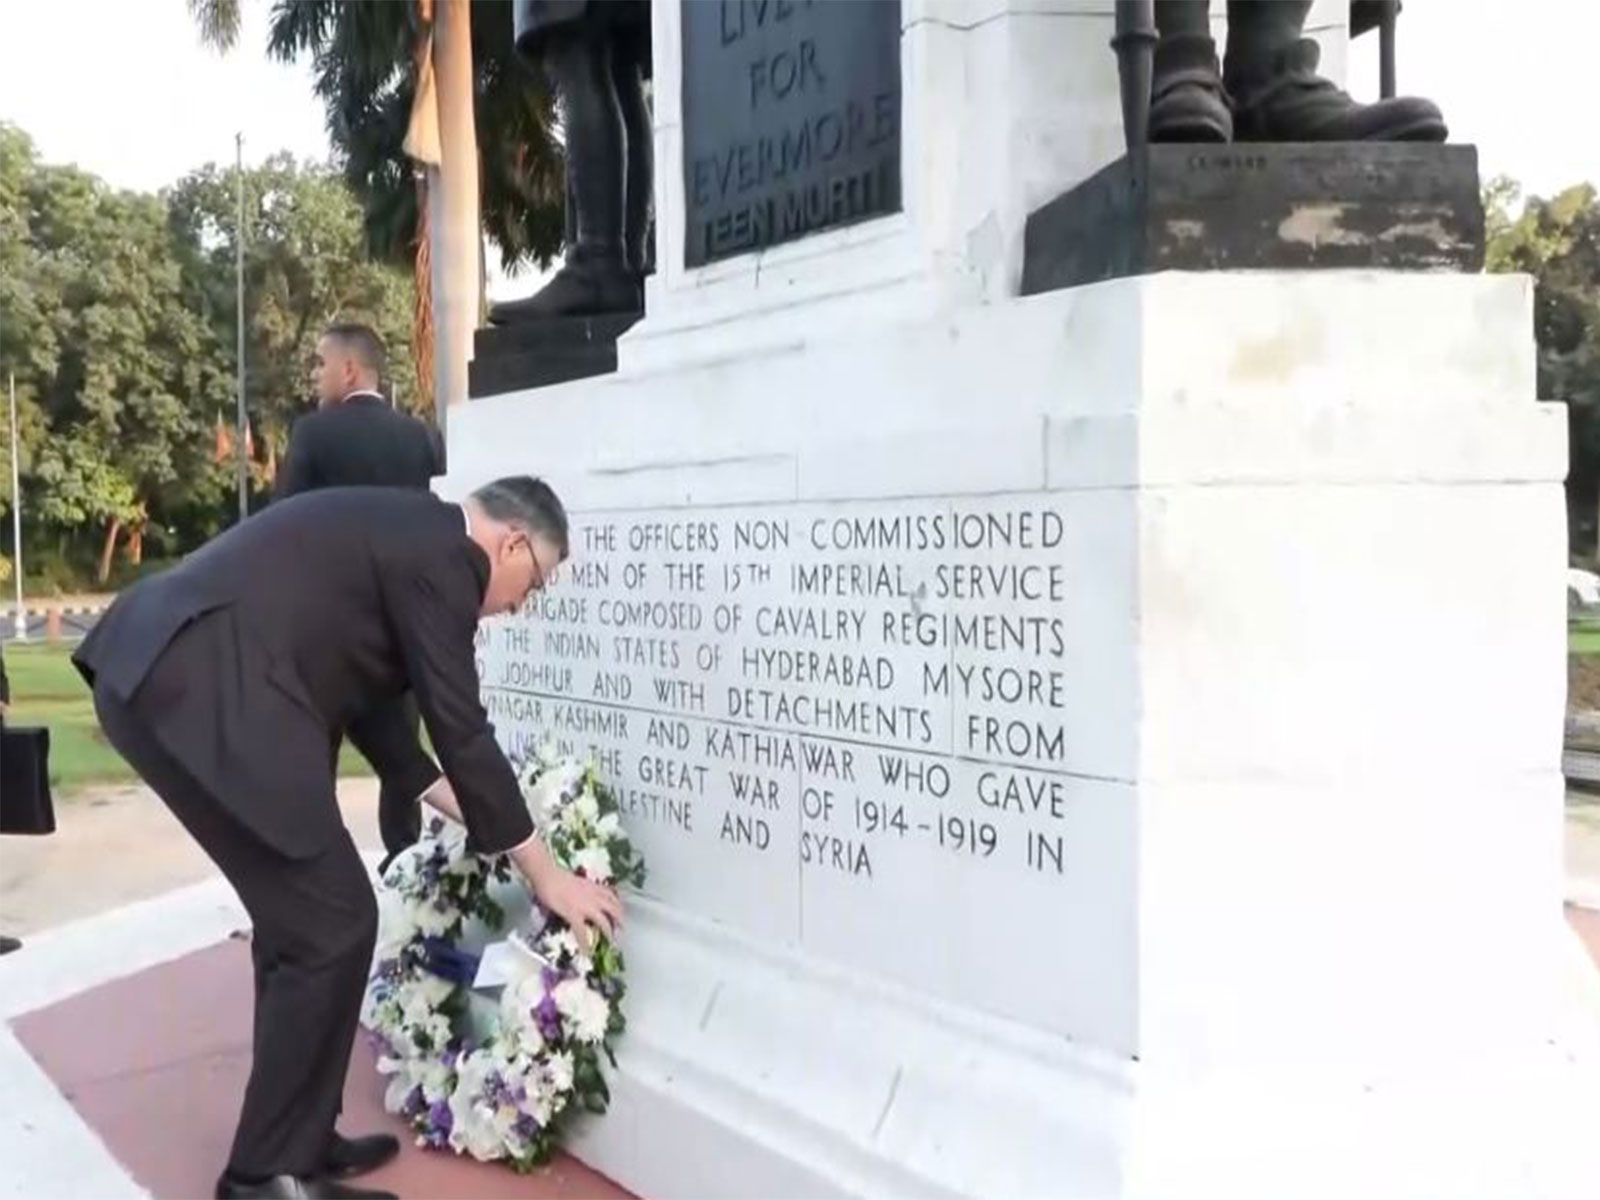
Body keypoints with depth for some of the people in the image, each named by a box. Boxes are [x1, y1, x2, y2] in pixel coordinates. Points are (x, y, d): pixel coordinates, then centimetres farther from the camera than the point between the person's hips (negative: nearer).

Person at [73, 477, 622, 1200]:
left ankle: (294, 1137, 29)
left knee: (298, 917, 18)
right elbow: (461, 731, -6)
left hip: (160, 674, 11)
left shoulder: (405, 535, 23)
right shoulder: (442, 554, -5)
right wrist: (544, 875, 4)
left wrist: (475, 814, 33)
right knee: (332, 925, -2)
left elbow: (361, 699, 29)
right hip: (202, 690, -11)